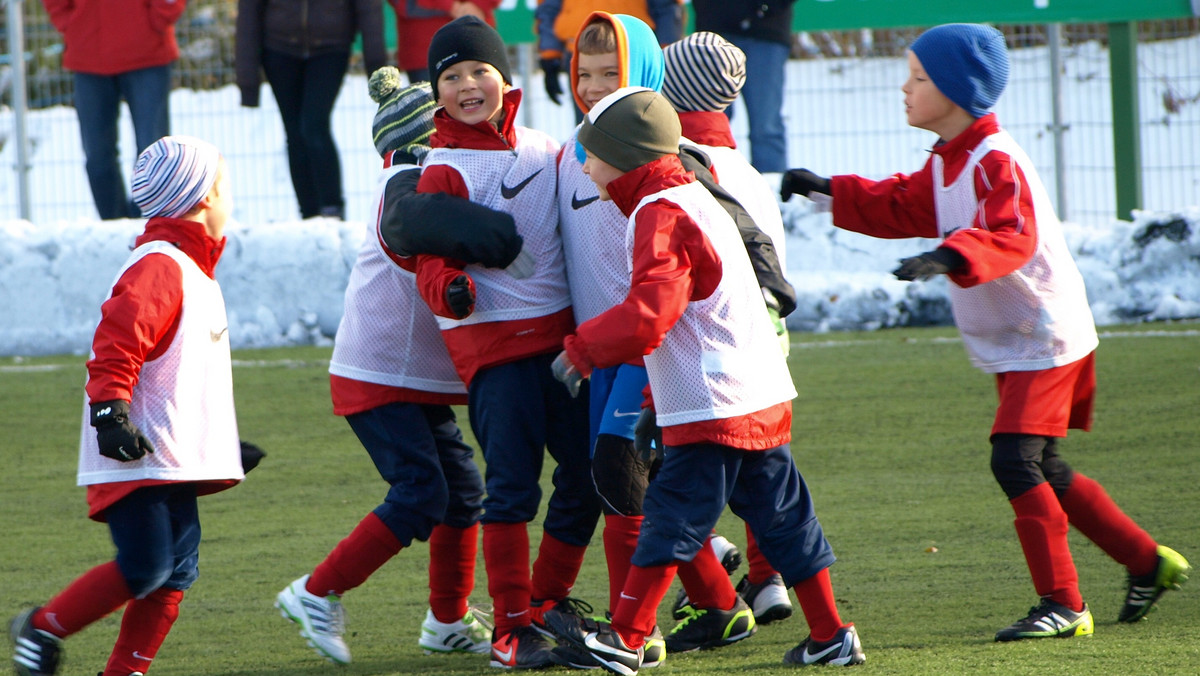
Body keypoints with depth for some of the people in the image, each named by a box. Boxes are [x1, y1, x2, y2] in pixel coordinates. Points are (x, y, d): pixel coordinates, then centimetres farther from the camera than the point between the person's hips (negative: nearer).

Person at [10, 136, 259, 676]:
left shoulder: (193, 270, 21)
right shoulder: (158, 267, -12)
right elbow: (116, 345, -22)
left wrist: (224, 444, 33)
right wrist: (111, 412, -31)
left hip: (175, 459, 10)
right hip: (137, 454, -10)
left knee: (177, 569, 4)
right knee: (145, 566, -14)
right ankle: (43, 629, 1)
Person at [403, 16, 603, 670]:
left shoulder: (545, 150, 11)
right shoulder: (444, 169, -7)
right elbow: (430, 256, -13)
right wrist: (449, 289, -35)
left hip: (563, 333, 6)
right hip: (492, 344, -6)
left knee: (586, 474, 9)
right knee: (511, 485, -8)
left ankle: (549, 600, 26)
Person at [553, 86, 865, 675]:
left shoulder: (660, 216, -12)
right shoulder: (692, 199, 20)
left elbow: (650, 314, -24)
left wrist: (582, 350, -13)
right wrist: (658, 403, 31)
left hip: (712, 411, -9)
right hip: (764, 401, 9)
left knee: (670, 520, -7)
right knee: (783, 519, 11)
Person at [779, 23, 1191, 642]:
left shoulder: (997, 160, -20)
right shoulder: (945, 164, 10)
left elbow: (1012, 237, -35)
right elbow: (902, 207, 25)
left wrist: (951, 257, -49)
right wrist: (829, 193, 17)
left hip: (1046, 339, -10)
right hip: (1009, 347, 10)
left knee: (1016, 461, -17)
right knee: (1045, 475, 15)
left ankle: (1063, 605, -13)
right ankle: (1149, 562, 29)